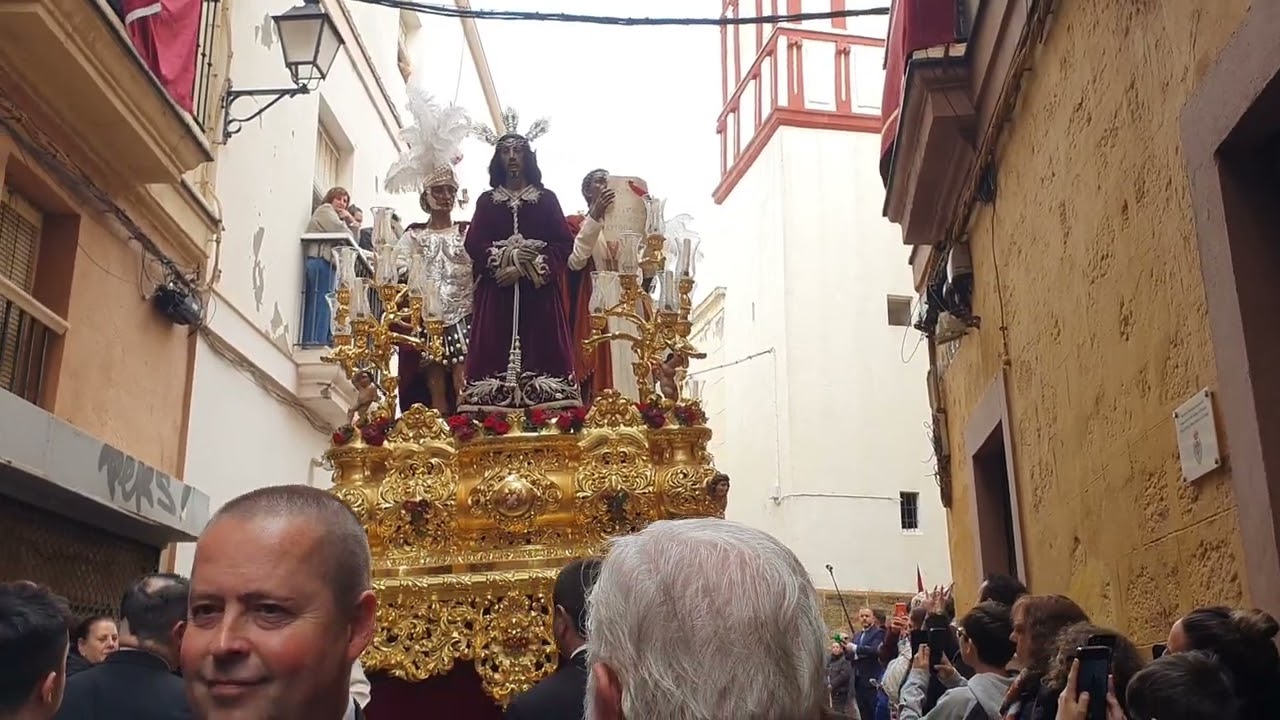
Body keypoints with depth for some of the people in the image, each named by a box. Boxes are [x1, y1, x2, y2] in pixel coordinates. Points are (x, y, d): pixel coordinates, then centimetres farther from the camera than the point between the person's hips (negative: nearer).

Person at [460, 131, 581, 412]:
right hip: (497, 292, 1)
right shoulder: (486, 201, 15)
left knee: (542, 353, -9)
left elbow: (565, 244, -1)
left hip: (539, 293, -1)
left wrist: (527, 268, -13)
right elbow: (473, 244, 3)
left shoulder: (547, 199, 11)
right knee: (494, 355, -8)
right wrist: (505, 257, -15)